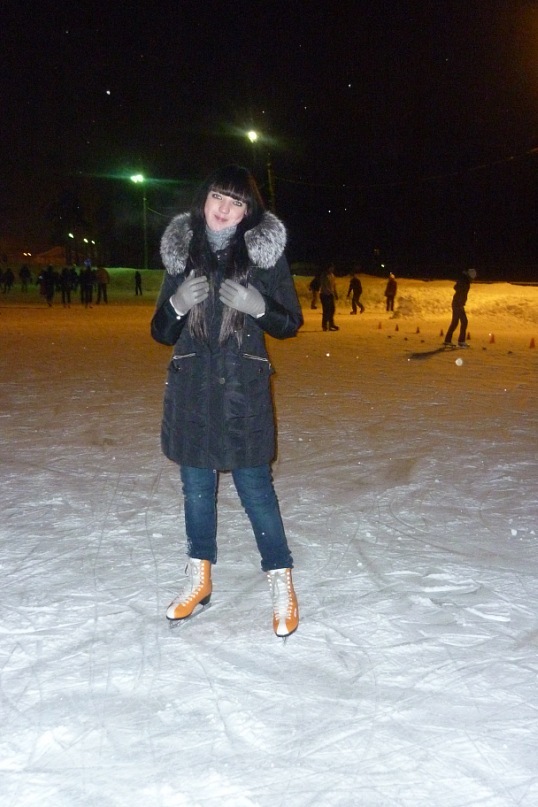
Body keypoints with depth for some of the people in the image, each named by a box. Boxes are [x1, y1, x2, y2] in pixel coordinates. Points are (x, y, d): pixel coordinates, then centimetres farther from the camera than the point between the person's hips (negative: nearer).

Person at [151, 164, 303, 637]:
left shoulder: (264, 253, -3)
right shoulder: (182, 252, 4)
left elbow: (291, 323, 2)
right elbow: (162, 333, 7)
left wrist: (259, 306, -18)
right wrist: (177, 305, -14)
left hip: (243, 390, -3)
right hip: (191, 389, 3)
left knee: (255, 486, -1)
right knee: (197, 486, 12)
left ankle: (281, 584, 15)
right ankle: (200, 579, 29)